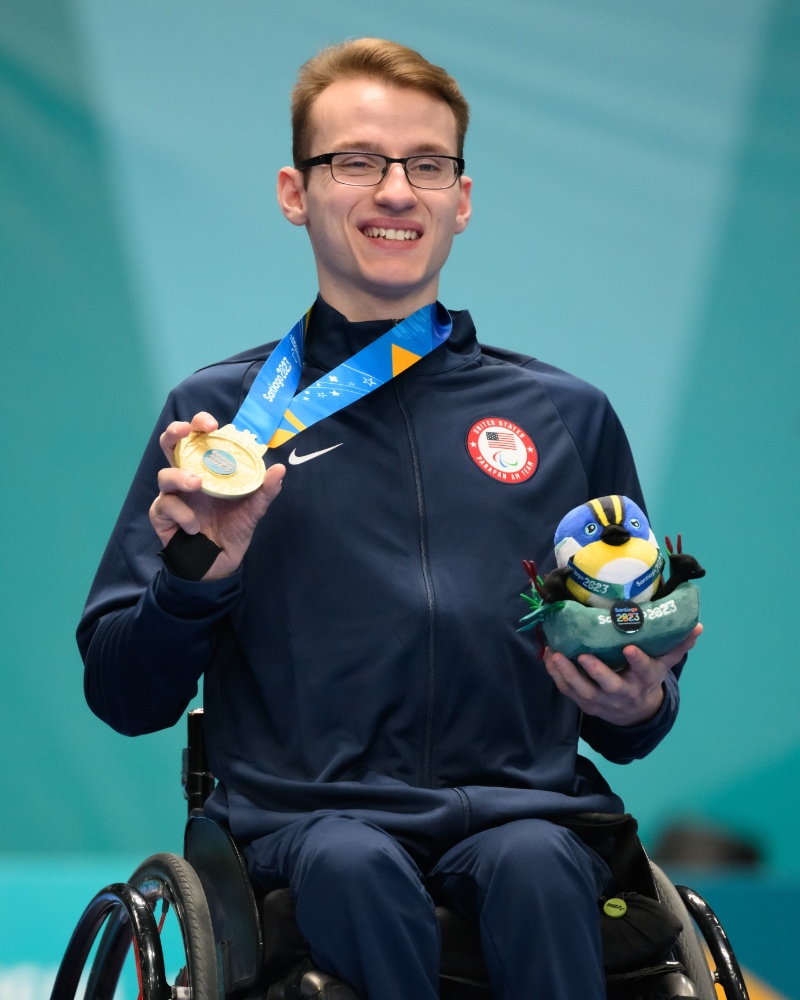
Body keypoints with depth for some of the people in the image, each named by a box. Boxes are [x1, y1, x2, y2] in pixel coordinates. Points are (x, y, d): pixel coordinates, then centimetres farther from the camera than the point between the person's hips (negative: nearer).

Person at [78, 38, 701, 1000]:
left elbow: (643, 673, 24)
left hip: (524, 803, 1)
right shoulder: (219, 409, 14)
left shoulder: (565, 415, 19)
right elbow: (124, 697, 11)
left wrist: (635, 706, -1)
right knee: (354, 867, -36)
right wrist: (194, 579, -9)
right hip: (306, 809, -1)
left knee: (533, 866, -34)